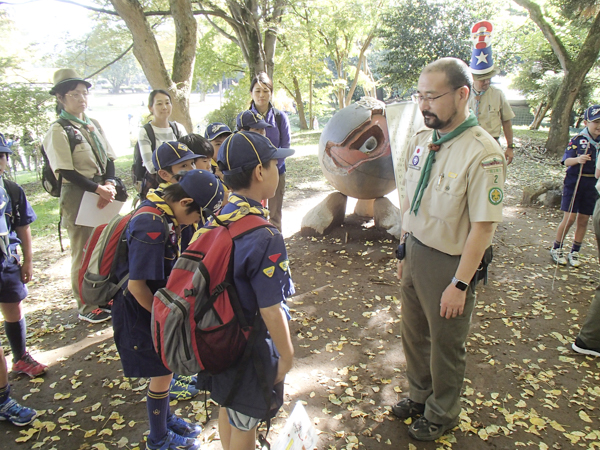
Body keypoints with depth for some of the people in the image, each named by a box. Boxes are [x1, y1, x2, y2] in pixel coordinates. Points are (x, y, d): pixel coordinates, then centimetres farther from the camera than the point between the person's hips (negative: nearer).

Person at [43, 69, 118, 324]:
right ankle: (85, 308, 15)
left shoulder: (93, 126, 12)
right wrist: (98, 188, -21)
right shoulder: (58, 131, -9)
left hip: (103, 191, 7)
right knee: (83, 252, 2)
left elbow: (109, 159, 7)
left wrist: (109, 184, -10)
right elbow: (66, 172, -16)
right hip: (77, 195, -7)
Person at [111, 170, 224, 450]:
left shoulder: (163, 215, 0)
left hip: (157, 306, 9)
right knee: (161, 374, 7)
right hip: (140, 312, -9)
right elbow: (137, 285, -27)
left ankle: (165, 418, 44)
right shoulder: (151, 227, -30)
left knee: (165, 369, 22)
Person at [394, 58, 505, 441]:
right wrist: (404, 249, 12)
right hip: (415, 252, 7)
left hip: (450, 261, -6)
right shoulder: (421, 140, -1)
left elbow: (483, 227, -22)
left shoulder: (483, 154, -24)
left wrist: (459, 284, -19)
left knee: (445, 345, 15)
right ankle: (419, 395, 51)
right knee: (415, 334, 24)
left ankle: (442, 414, 42)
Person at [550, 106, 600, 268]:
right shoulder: (577, 140, -7)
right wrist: (577, 159, -37)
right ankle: (556, 249, 13)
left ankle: (574, 253, 20)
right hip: (574, 181, -4)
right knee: (570, 218, -5)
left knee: (583, 220, 7)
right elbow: (566, 161, -17)